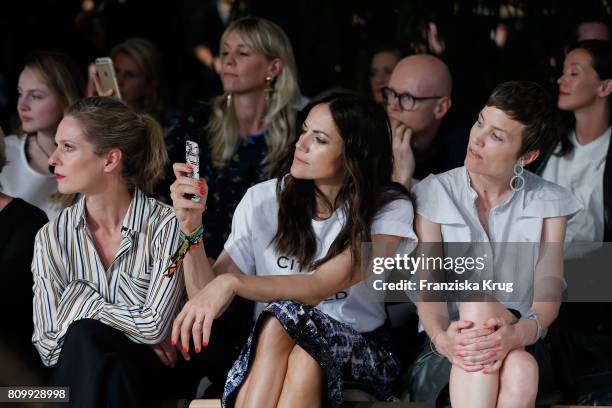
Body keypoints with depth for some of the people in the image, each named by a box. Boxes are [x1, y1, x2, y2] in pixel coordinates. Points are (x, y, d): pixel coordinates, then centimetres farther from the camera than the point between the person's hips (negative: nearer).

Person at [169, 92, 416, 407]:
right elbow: (207, 301, -3)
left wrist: (232, 282, -34)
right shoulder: (263, 200, -1)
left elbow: (321, 287, -22)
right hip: (266, 354, 1)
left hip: (358, 353, -1)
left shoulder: (388, 209, -7)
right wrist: (191, 229, -18)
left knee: (286, 315, -33)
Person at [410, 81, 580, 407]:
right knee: (476, 304, -34)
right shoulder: (434, 193, 2)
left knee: (520, 373, -36)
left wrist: (519, 332, -30)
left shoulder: (548, 203, 5)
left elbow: (548, 295, -6)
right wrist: (441, 338, -30)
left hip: (520, 345, 0)